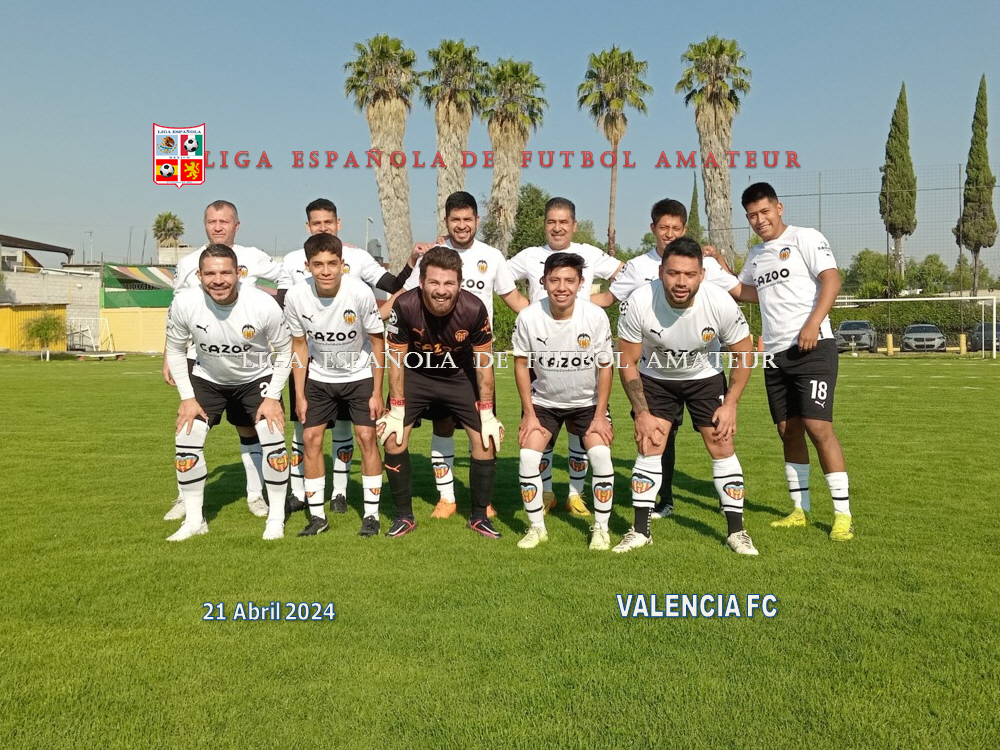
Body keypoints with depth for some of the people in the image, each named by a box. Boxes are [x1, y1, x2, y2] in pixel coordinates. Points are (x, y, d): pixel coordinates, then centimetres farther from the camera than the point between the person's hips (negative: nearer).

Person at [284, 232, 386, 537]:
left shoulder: (360, 293, -26)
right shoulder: (296, 297, -20)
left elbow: (377, 340, -12)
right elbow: (299, 344, -5)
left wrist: (377, 392, -11)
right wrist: (299, 395, -4)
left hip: (359, 375, -2)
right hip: (319, 377, 2)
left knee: (366, 436, -8)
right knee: (311, 438, -2)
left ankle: (371, 515, 5)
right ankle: (317, 516, 11)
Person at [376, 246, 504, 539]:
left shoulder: (474, 309, -27)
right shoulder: (404, 306, -28)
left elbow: (483, 361, -13)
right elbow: (396, 358, -14)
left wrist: (487, 414, -11)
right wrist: (397, 410, -13)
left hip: (460, 375, 0)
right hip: (415, 374, 0)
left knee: (487, 439, -5)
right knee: (393, 438, -9)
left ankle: (479, 516, 14)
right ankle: (404, 516, 10)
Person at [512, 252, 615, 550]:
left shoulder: (596, 316, -22)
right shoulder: (528, 317, -21)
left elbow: (605, 366, -11)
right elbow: (521, 363, -7)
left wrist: (600, 415, -11)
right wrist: (529, 413, -8)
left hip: (588, 402, 0)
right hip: (543, 401, 1)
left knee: (601, 456, -15)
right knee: (528, 458, -12)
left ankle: (601, 528, 6)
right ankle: (536, 528, 9)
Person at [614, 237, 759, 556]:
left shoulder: (721, 303, -29)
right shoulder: (638, 303, -30)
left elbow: (743, 354, -11)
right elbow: (627, 362, -16)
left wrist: (730, 404, -13)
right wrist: (641, 413, -16)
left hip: (705, 377, 0)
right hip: (655, 378, 0)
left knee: (722, 448, -5)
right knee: (648, 448, -7)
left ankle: (736, 531, 10)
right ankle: (640, 531, 6)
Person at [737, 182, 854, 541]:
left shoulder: (805, 238, -2)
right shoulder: (756, 255, 19)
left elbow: (831, 279, -13)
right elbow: (746, 291, 36)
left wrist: (813, 323, -25)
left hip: (812, 348, -7)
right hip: (775, 353, 7)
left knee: (818, 427, -12)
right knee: (788, 431, 9)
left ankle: (842, 515, -3)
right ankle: (800, 509, 19)